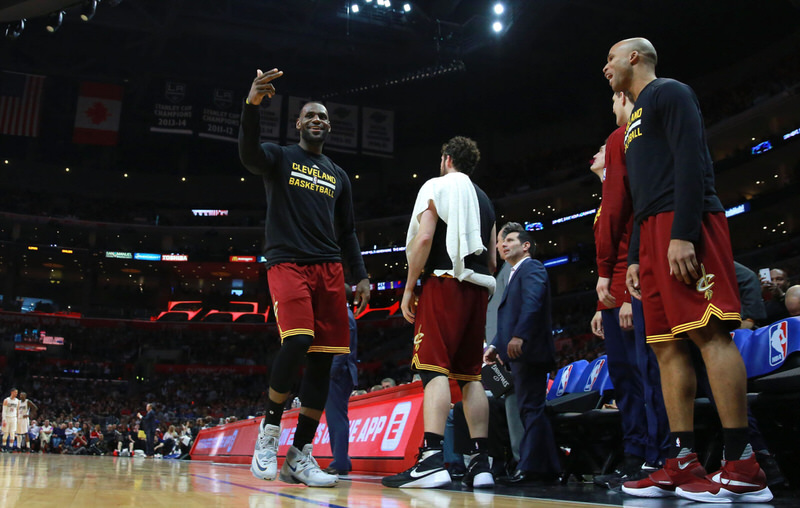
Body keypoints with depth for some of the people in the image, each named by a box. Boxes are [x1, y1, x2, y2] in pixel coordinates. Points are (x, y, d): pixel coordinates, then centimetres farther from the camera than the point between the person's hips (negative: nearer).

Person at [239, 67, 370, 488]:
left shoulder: (338, 176, 22)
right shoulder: (279, 158, 9)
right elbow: (248, 153, -15)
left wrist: (360, 275, 10)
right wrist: (252, 104, -31)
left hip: (328, 269, 5)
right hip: (287, 263, -5)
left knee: (322, 358, -2)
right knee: (297, 341, -26)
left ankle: (299, 456, 7)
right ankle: (269, 429, -5)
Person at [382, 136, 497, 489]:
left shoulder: (436, 186, 4)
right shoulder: (484, 199, 24)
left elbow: (424, 238, -10)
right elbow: (492, 258, 20)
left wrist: (409, 288, -7)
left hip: (444, 281, -7)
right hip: (477, 288, 7)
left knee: (434, 369, -13)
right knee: (470, 375, 6)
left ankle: (431, 460, -23)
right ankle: (480, 463, 3)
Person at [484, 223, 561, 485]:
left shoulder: (531, 268, -2)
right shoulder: (516, 274, 27)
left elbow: (532, 303, -19)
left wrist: (519, 336, -29)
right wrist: (496, 345, 17)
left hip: (528, 349, -10)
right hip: (520, 354, 10)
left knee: (531, 408, -10)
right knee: (531, 410, 10)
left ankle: (530, 467, -10)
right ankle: (548, 468, 14)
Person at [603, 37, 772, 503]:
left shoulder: (669, 93, 5)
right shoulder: (637, 119, 31)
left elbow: (691, 160, -11)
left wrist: (683, 234, -22)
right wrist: (635, 258, 20)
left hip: (685, 222, -9)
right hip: (652, 234, 9)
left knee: (708, 332, -15)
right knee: (667, 344, 1)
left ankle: (743, 468, -15)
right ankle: (684, 464, 1)